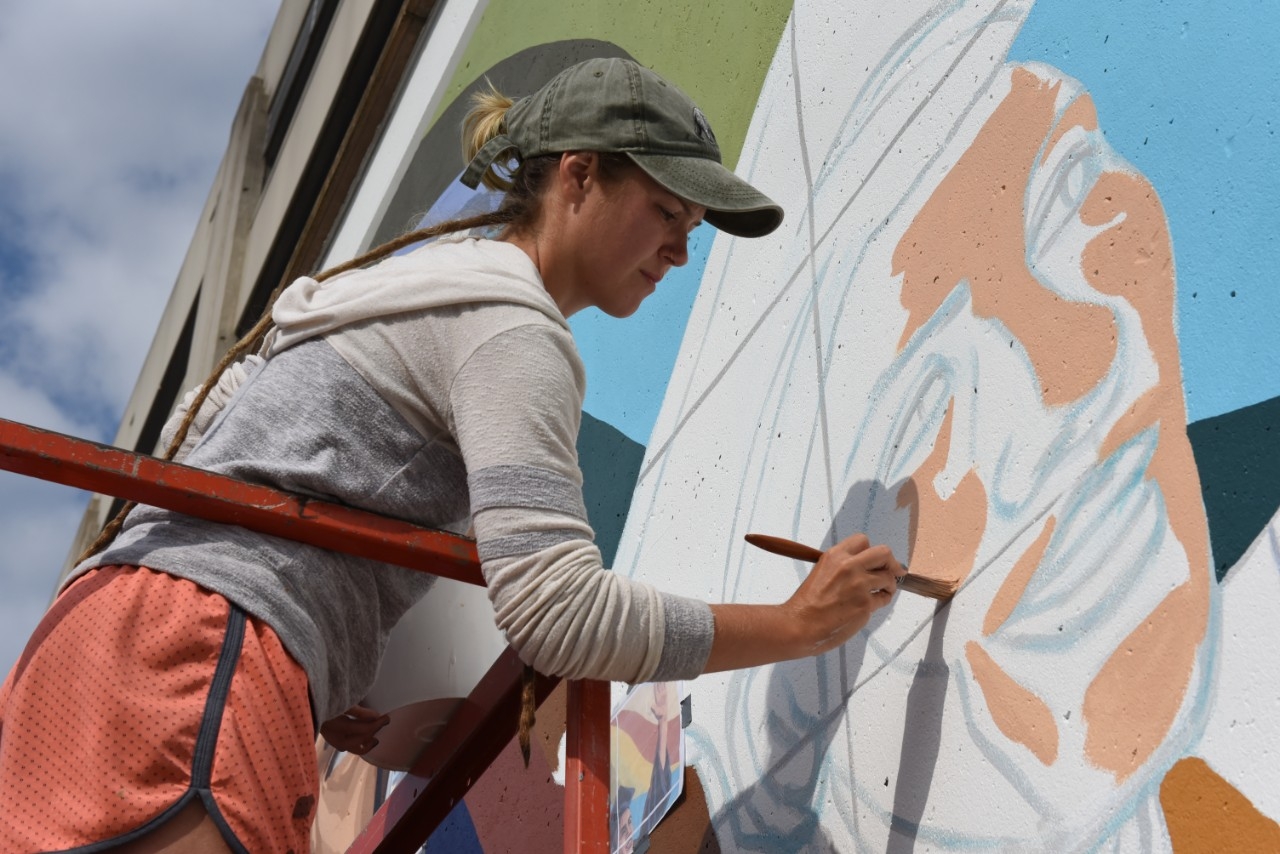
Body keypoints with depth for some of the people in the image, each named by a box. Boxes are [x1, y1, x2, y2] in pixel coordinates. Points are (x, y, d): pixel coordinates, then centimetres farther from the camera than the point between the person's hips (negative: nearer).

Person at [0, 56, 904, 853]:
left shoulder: (436, 281, 26)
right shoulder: (510, 323, -5)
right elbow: (556, 610, -17)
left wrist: (323, 697, 19)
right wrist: (800, 625, -7)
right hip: (199, 653, -10)